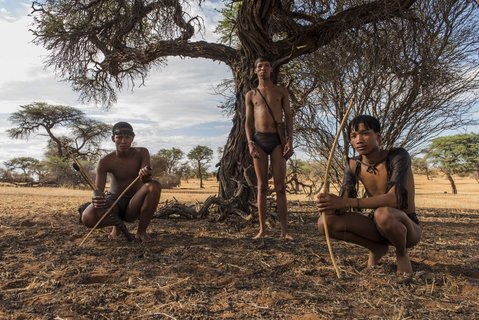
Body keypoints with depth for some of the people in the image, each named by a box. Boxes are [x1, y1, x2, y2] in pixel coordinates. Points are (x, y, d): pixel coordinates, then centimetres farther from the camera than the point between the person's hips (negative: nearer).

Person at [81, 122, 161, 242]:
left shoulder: (142, 153, -10)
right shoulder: (105, 161, -12)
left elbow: (147, 181, -20)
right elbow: (98, 190, -17)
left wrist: (145, 175, -46)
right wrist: (97, 198, -42)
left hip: (133, 205, 0)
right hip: (113, 202, 0)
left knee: (155, 186, -30)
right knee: (87, 218, -30)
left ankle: (141, 231, -13)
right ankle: (117, 224, 5)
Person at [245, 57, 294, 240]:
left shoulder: (281, 91, 13)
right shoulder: (251, 95, 15)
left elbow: (288, 117, 8)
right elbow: (248, 122, 11)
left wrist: (289, 140, -6)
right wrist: (250, 143, -5)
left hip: (277, 139, -1)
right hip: (259, 140, 1)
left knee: (280, 187, -5)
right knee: (262, 186, 1)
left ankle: (284, 230, -2)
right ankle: (262, 229, 4)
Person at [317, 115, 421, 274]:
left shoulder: (398, 156, -18)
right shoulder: (353, 165, -3)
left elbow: (395, 199, -34)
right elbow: (343, 203, -14)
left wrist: (347, 202, -41)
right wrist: (331, 205, -39)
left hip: (407, 227, -4)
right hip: (377, 226, 5)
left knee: (383, 213, -40)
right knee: (325, 222, -18)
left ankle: (402, 254, -5)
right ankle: (377, 248, 6)